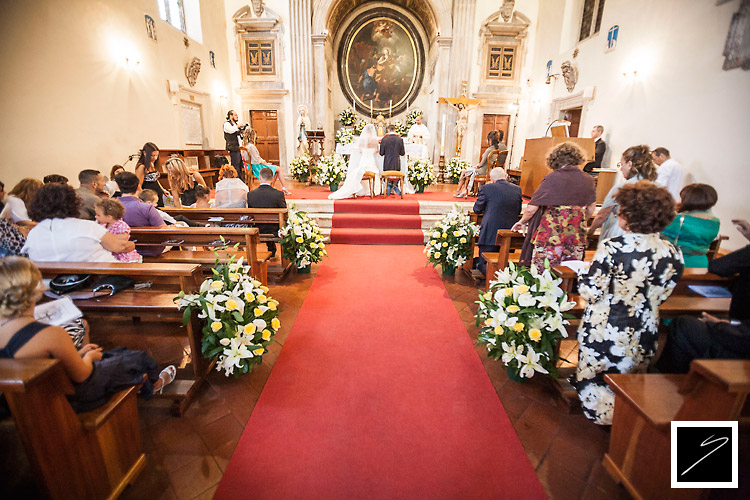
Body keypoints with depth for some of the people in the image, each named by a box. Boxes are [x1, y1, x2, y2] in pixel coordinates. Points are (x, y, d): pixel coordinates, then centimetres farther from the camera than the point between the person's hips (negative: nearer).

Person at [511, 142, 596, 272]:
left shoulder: (552, 178, -9)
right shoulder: (588, 180, 6)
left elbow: (531, 209, -9)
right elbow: (591, 209, 15)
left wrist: (522, 221, 10)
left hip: (550, 236, -5)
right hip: (576, 238, 5)